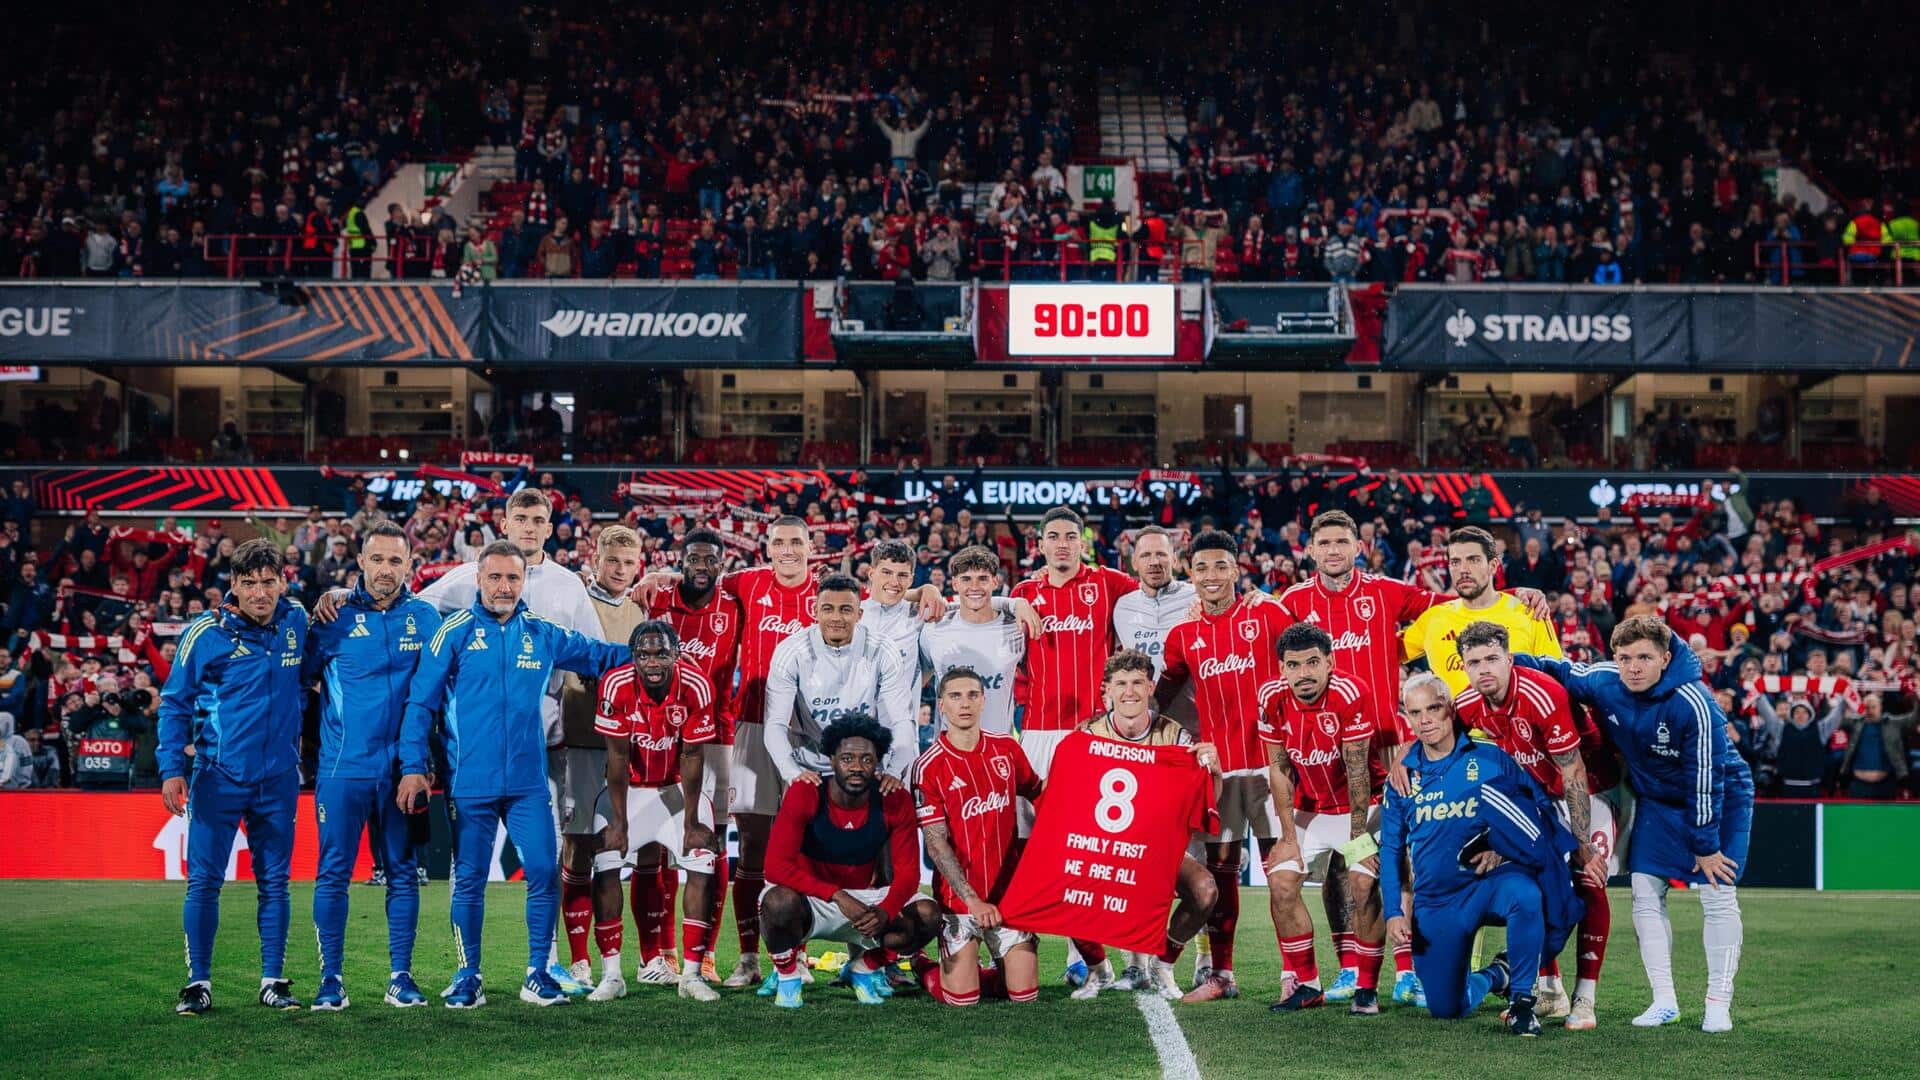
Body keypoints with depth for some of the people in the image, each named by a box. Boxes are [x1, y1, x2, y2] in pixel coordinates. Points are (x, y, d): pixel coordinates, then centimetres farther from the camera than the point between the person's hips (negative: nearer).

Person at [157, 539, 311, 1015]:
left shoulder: (297, 623, 3)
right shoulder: (206, 632, -8)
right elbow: (175, 703, -1)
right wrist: (172, 769, -8)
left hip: (279, 778, 3)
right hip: (219, 775, -3)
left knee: (274, 882, 7)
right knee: (204, 881, -2)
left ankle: (273, 980, 14)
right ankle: (199, 981, 7)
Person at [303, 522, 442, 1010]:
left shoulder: (426, 619, 6)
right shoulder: (335, 618, 0)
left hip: (402, 768, 2)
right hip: (342, 768, -1)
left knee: (402, 872, 6)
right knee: (333, 873, -1)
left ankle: (400, 977, 13)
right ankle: (330, 978, 6)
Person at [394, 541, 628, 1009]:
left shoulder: (543, 635, 8)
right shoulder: (456, 632, -1)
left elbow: (599, 655, 22)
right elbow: (421, 701, 0)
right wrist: (413, 766, -5)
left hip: (528, 782, 2)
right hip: (470, 782, -2)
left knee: (545, 874, -4)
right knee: (469, 881, 4)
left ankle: (537, 975, 9)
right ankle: (468, 978, 15)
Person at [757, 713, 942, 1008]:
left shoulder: (895, 801, -10)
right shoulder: (805, 795, -19)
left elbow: (907, 872, -10)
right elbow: (776, 867, -26)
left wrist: (885, 911, -33)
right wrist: (838, 896, -36)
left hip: (865, 899, 3)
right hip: (809, 899, -3)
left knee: (927, 916, -20)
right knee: (780, 902, -38)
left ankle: (865, 966, 10)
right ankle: (786, 974, -4)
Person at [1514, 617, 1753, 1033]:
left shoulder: (1693, 705, -34)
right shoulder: (1604, 682, -18)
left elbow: (1705, 782, -28)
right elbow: (1561, 672, 4)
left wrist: (1706, 846, -22)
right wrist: (1508, 661, -10)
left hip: (1721, 798, -5)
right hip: (1657, 800, 5)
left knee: (1718, 896, -8)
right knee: (1646, 893, -1)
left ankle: (1718, 1004, 1)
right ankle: (1664, 1002, 5)